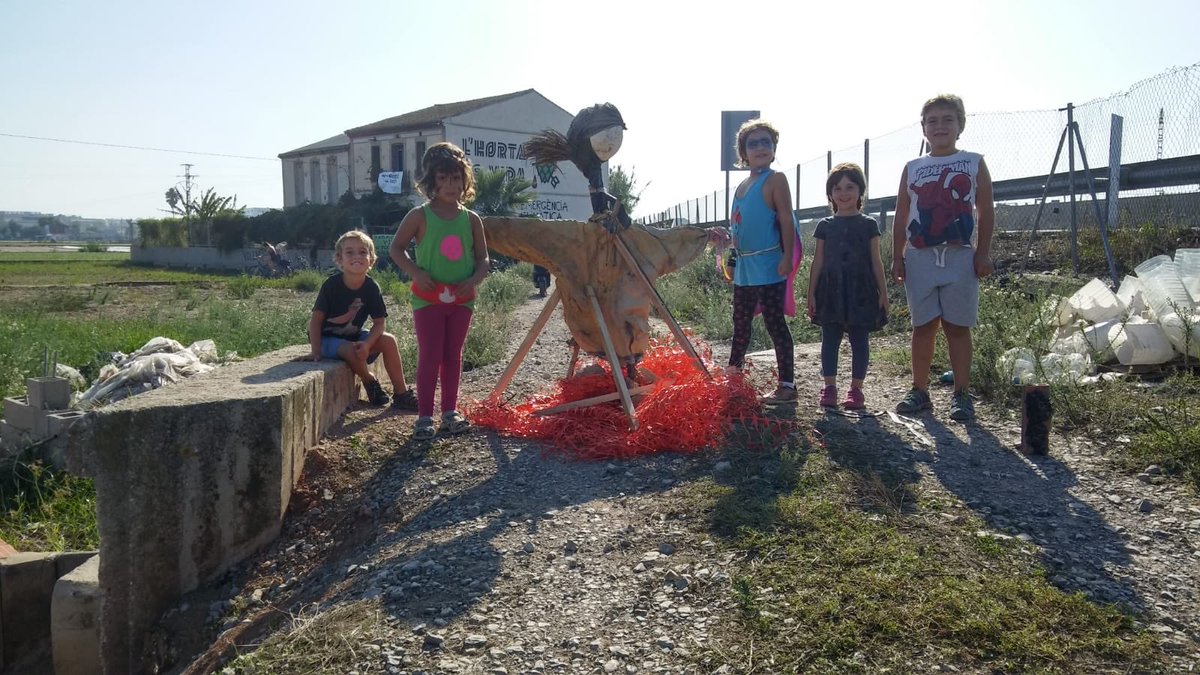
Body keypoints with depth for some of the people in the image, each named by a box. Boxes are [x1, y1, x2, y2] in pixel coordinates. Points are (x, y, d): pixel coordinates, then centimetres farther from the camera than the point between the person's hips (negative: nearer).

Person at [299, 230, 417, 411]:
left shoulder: (371, 287, -9)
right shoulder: (332, 285, -18)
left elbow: (380, 322, -10)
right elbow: (316, 319, -18)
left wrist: (367, 344, -29)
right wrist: (315, 351, -27)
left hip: (353, 336, 4)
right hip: (327, 338, -4)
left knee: (388, 340, -17)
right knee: (353, 351, -35)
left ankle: (402, 394, -7)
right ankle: (369, 381, -1)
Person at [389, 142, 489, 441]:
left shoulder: (471, 220, 3)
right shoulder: (420, 216, -6)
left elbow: (483, 258, 6)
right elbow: (397, 249, -1)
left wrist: (474, 279, -13)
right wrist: (416, 273, -15)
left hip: (461, 299, 3)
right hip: (429, 298, -3)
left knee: (453, 356, 11)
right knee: (429, 356, -2)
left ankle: (450, 412, 21)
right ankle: (424, 416, 6)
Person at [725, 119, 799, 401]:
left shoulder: (775, 180, -7)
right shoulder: (742, 186, 15)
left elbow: (786, 220, -13)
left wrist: (787, 258, -21)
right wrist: (731, 259, 17)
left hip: (769, 266, -8)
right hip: (744, 266, 8)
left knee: (774, 323, -6)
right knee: (741, 321, 18)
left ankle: (787, 384, -1)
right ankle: (732, 372, 33)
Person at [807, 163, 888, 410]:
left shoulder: (868, 225, 3)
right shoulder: (825, 226, 7)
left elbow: (876, 262, 4)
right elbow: (818, 262, 8)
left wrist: (883, 293, 0)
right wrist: (811, 294, 4)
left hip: (860, 291, -1)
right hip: (831, 291, 1)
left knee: (859, 341, 3)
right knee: (830, 340, 4)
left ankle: (856, 389, 9)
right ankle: (829, 387, 11)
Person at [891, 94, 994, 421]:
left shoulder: (974, 163, 6)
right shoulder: (912, 168, 10)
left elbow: (986, 212, 4)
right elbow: (901, 216, 10)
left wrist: (983, 253, -4)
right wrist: (897, 257, 4)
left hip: (960, 257, -2)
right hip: (920, 258, 2)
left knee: (957, 327, 1)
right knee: (923, 326, 5)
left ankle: (961, 394, 8)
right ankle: (919, 391, 12)